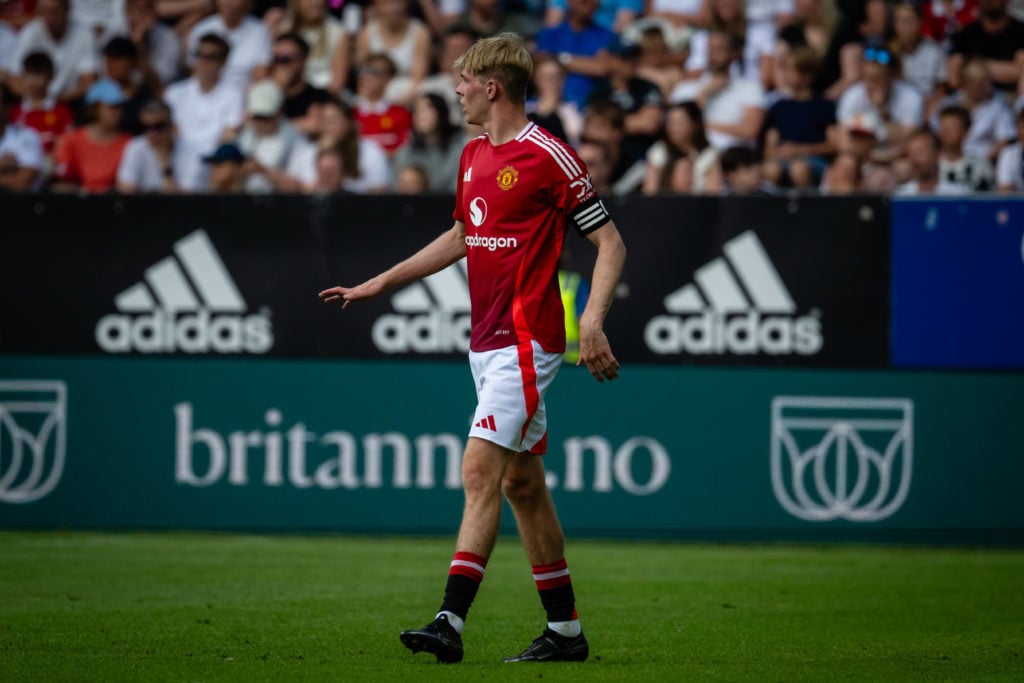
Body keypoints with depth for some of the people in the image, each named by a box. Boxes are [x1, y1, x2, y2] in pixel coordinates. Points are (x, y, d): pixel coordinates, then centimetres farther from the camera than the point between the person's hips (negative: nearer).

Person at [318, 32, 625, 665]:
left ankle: (451, 623, -21)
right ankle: (566, 630, 16)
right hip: (487, 342, 9)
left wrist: (593, 320, -21)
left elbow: (611, 242, -10)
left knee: (481, 472, -16)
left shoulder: (550, 157, -12)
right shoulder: (474, 156, 14)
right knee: (521, 483, 10)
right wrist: (380, 283, 28)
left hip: (526, 340, -9)